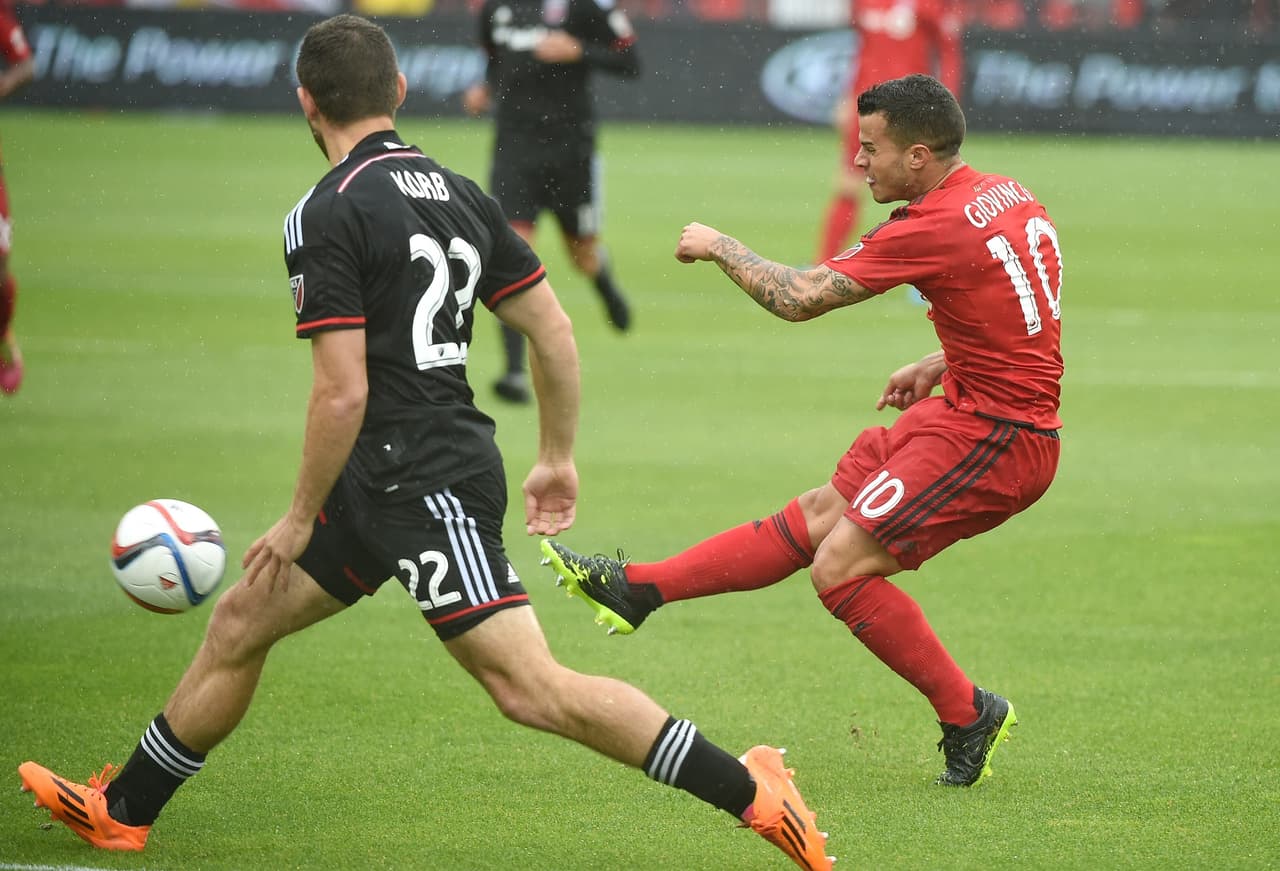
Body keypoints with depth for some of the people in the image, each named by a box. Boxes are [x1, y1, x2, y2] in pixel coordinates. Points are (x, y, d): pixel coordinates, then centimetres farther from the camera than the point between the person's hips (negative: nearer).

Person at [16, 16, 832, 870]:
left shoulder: (326, 215, -15)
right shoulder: (458, 193, 8)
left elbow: (342, 392, -19)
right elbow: (554, 330, 9)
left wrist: (300, 521, -8)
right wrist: (559, 458, 20)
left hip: (420, 485, -10)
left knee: (533, 687, -12)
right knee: (239, 624, 18)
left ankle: (751, 793, -13)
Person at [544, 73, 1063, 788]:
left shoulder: (934, 227, -21)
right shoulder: (1010, 196, 6)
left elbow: (797, 298, -15)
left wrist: (720, 246, 0)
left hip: (993, 437, -10)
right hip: (970, 412, 10)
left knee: (839, 566, -10)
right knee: (817, 516, 11)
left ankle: (968, 715, 1)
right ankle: (638, 588, 15)